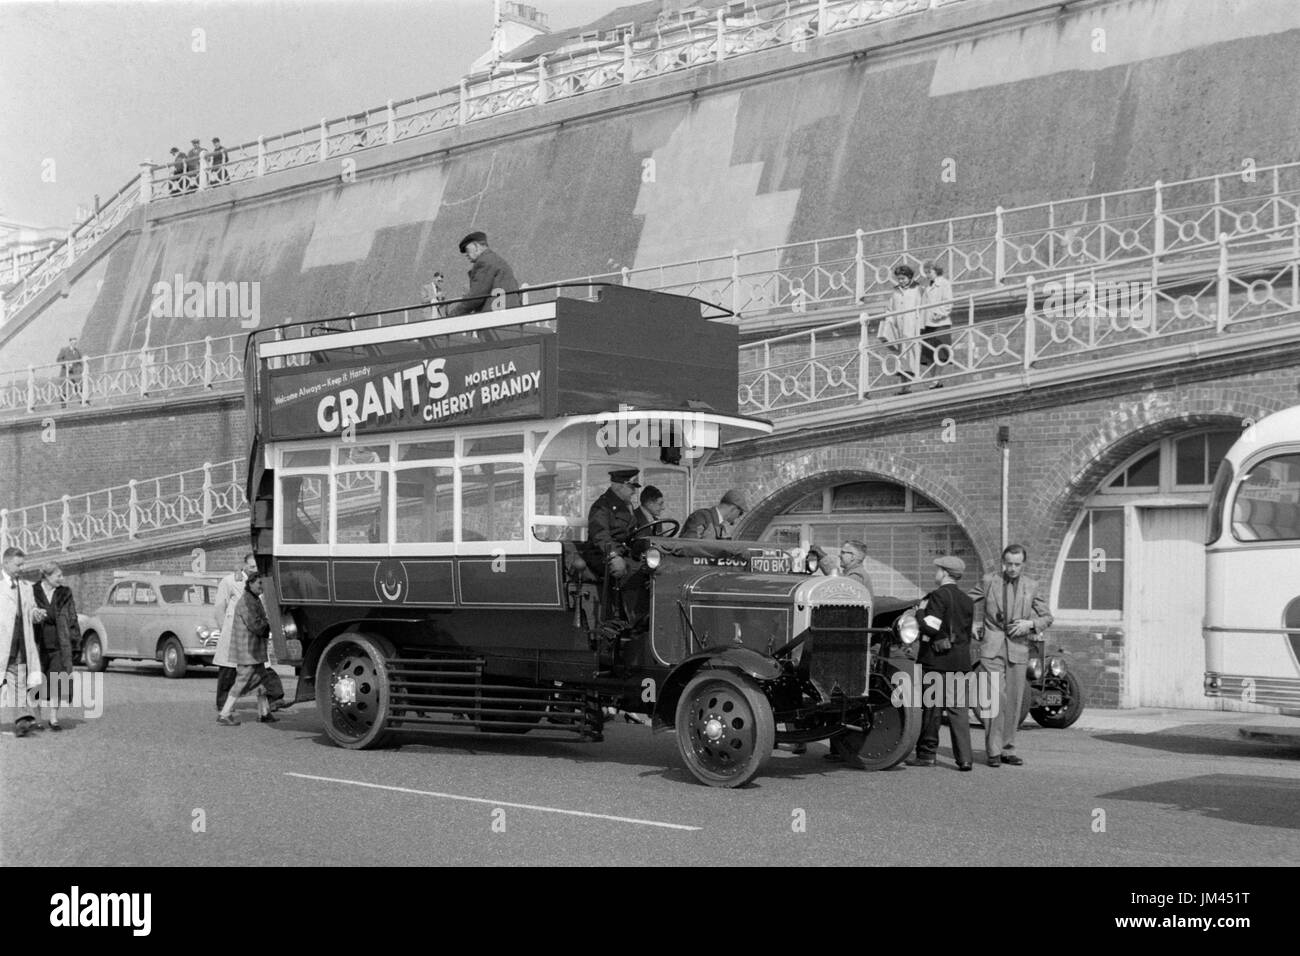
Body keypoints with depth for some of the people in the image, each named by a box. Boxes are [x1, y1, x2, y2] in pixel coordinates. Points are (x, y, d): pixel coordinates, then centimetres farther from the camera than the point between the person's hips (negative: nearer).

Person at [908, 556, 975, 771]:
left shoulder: (939, 595, -10)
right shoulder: (967, 600, 13)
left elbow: (931, 628, -18)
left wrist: (920, 612, -2)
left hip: (935, 659, -6)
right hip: (960, 660, 6)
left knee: (931, 708, 3)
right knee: (958, 708, 4)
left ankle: (927, 754, 10)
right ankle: (964, 757, -2)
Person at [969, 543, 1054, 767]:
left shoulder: (1031, 586, 7)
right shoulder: (989, 582, 3)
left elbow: (1047, 618, 10)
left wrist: (1029, 624, -9)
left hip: (1018, 650, 2)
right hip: (992, 650, -2)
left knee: (1013, 702, 4)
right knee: (996, 698, -11)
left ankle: (1007, 750, 14)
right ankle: (993, 751, -7)